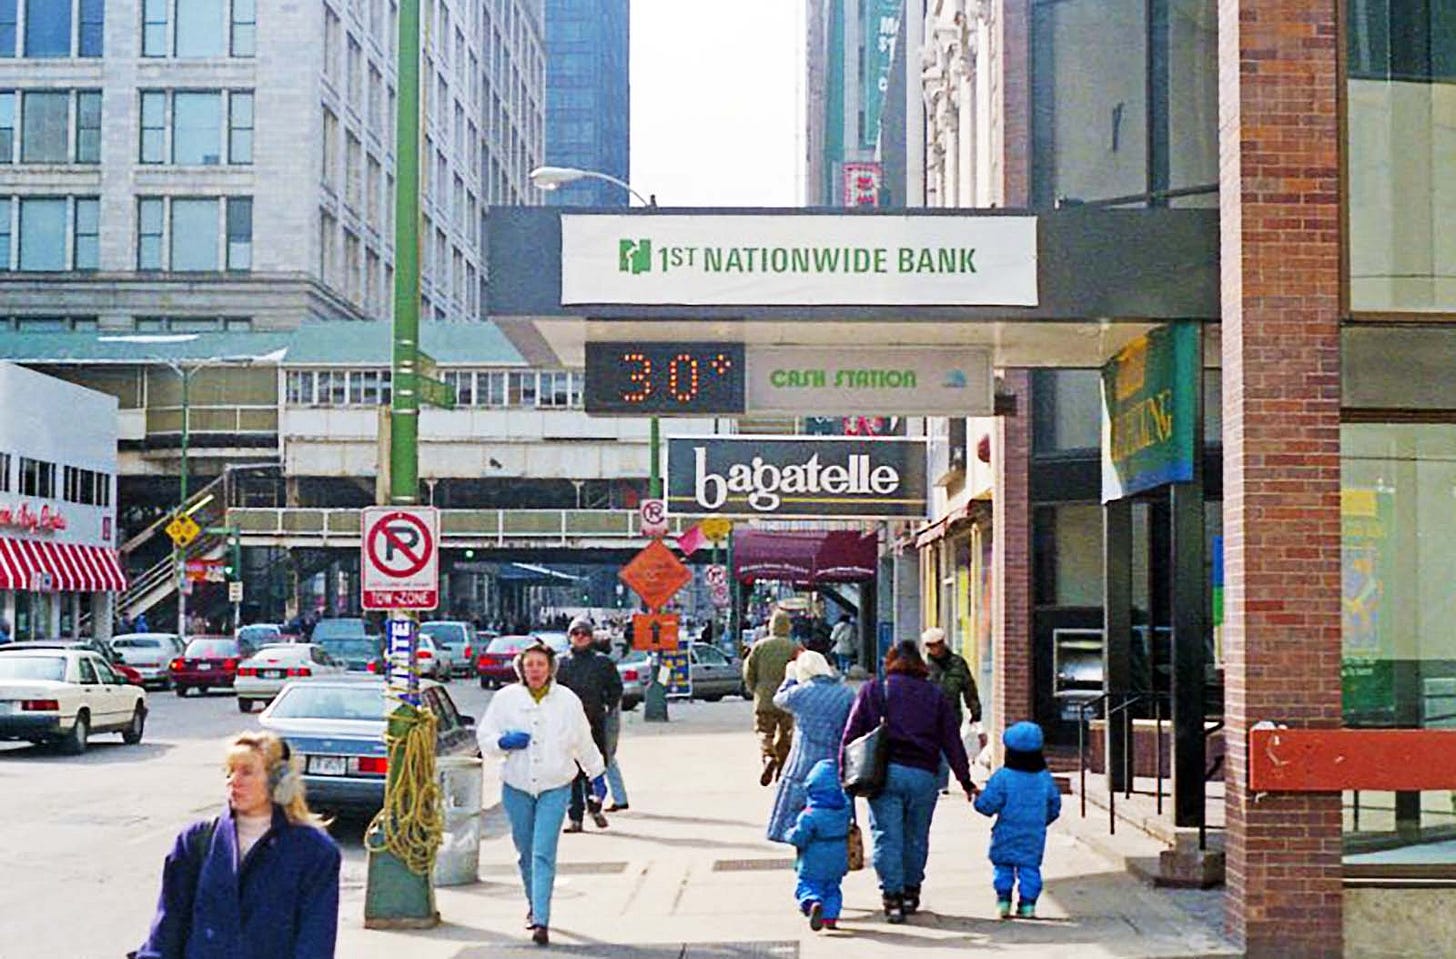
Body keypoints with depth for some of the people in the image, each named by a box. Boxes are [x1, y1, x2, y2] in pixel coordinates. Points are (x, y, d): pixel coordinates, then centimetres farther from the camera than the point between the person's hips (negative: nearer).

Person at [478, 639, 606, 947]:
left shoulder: (567, 701, 2)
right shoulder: (506, 699, 1)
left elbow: (584, 742, 13)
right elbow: (484, 736, 6)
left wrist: (597, 775, 20)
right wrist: (504, 742, -14)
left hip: (555, 788, -2)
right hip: (516, 787, 2)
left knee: (543, 855, -12)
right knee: (526, 854, 13)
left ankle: (541, 921, -15)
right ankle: (534, 905, 37)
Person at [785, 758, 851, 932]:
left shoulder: (810, 815, -22)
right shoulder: (845, 807, -6)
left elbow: (798, 839, -20)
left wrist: (790, 833, 1)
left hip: (814, 864, -5)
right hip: (837, 861, 5)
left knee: (807, 886, 3)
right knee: (832, 888, 21)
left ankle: (813, 902, -24)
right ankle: (830, 915, 12)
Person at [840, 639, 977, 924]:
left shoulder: (872, 691, 8)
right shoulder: (934, 696, 12)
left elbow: (851, 734, 2)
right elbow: (952, 742, 11)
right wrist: (966, 781, 15)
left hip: (884, 774, -2)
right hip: (923, 775, 2)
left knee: (887, 837, 0)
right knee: (916, 837, 15)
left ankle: (892, 896, -4)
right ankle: (911, 892, 23)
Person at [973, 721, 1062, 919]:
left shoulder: (1002, 777, -12)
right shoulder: (1045, 778, 3)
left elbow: (988, 804, -14)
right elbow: (1055, 807, 11)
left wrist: (978, 799, 7)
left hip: (1007, 836, -3)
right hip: (1035, 836, 3)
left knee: (1002, 866, 8)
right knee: (1030, 867, 7)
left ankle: (1003, 899, 1)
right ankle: (1028, 903, 2)